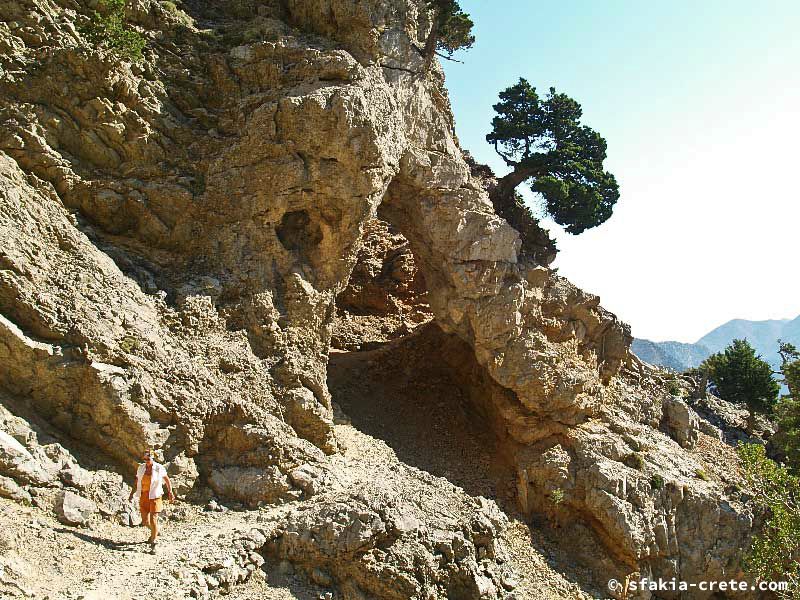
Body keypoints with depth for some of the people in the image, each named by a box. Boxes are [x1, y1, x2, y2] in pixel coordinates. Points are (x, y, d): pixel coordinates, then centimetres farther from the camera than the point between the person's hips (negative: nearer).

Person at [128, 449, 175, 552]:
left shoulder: (159, 468, -7)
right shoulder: (141, 468, 4)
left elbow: (167, 480, 3)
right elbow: (137, 482, 13)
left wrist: (170, 492, -7)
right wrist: (132, 493, 2)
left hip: (155, 497, -4)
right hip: (143, 497, 4)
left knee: (153, 520, -10)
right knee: (145, 521, 9)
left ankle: (153, 544, -1)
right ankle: (155, 532, 41)